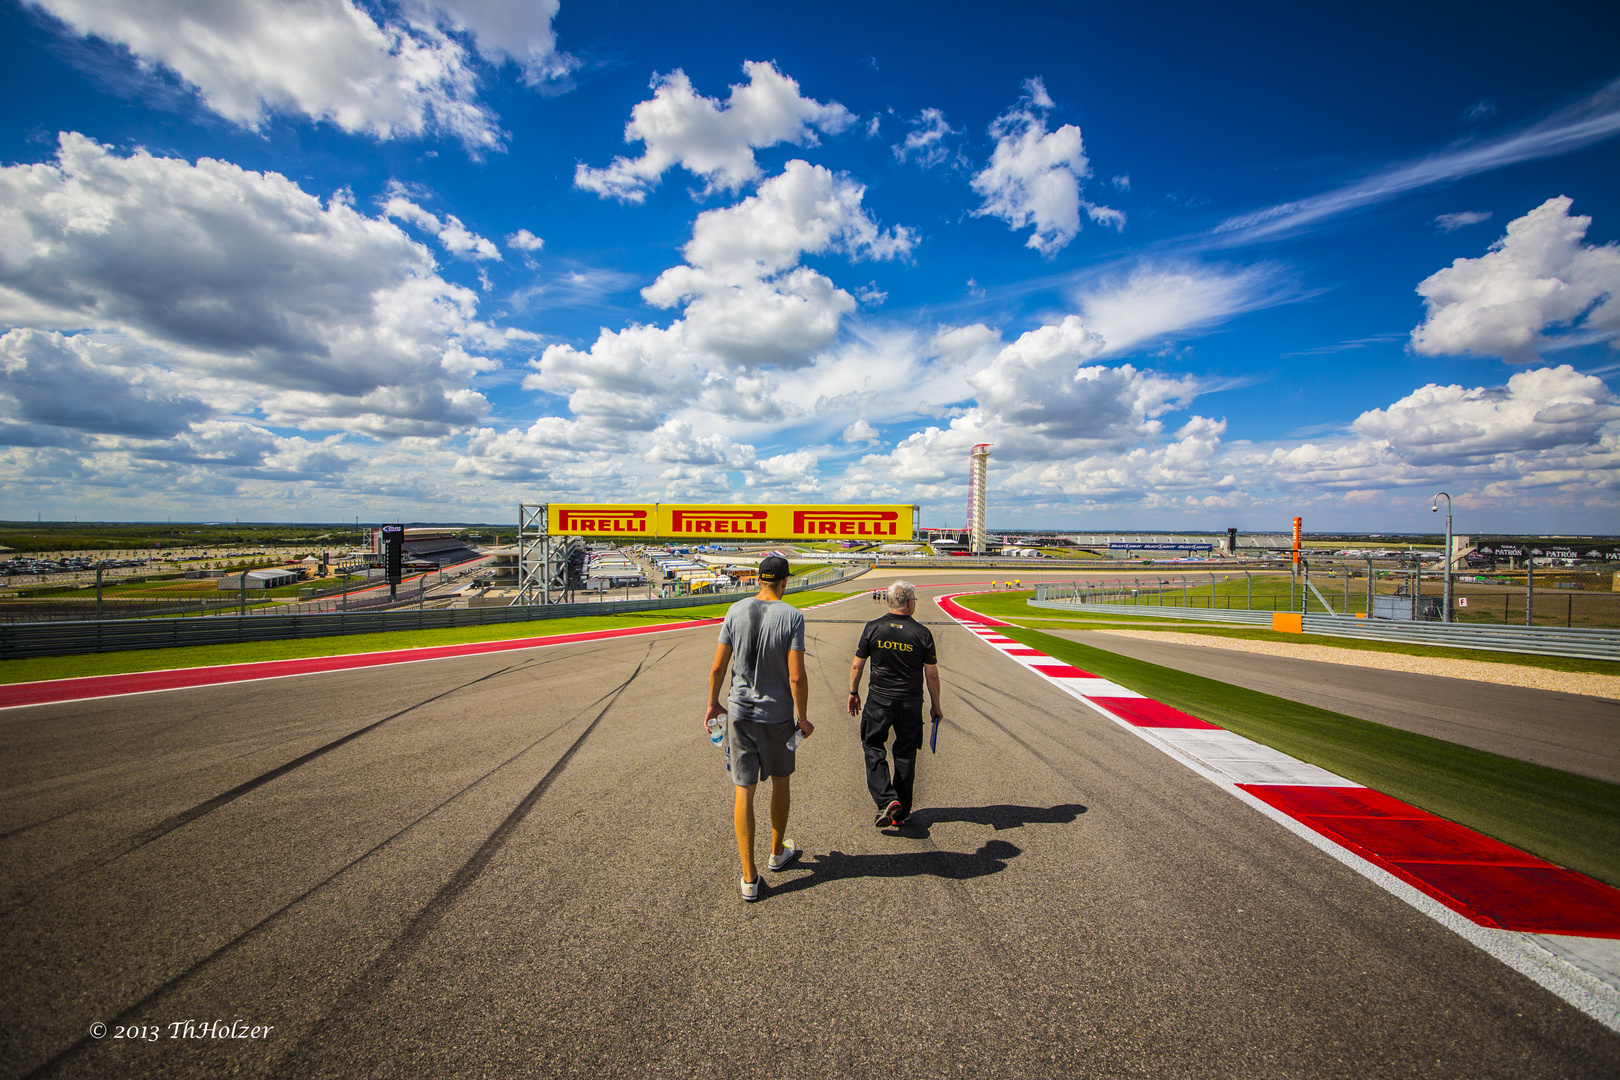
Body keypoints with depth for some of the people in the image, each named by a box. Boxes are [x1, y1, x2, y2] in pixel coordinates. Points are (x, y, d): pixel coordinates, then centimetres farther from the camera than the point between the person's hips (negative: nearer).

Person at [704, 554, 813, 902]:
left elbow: (717, 668, -3)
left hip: (739, 712, 2)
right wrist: (803, 718, -3)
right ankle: (778, 851, 40)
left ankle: (749, 878, 12)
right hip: (778, 714, -1)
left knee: (744, 791, 7)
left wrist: (713, 703, 14)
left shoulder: (736, 611, -5)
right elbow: (796, 677, -17)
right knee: (780, 781, 21)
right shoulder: (792, 616, -13)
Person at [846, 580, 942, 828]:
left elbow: (857, 665, -1)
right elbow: (932, 674, -2)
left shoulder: (873, 628, -6)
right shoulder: (922, 633, -7)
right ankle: (901, 813, 22)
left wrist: (853, 693, 13)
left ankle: (886, 800, -5)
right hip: (911, 704, 1)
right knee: (905, 754, 13)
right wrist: (935, 706, 10)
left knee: (873, 747, 12)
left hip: (879, 700, -1)